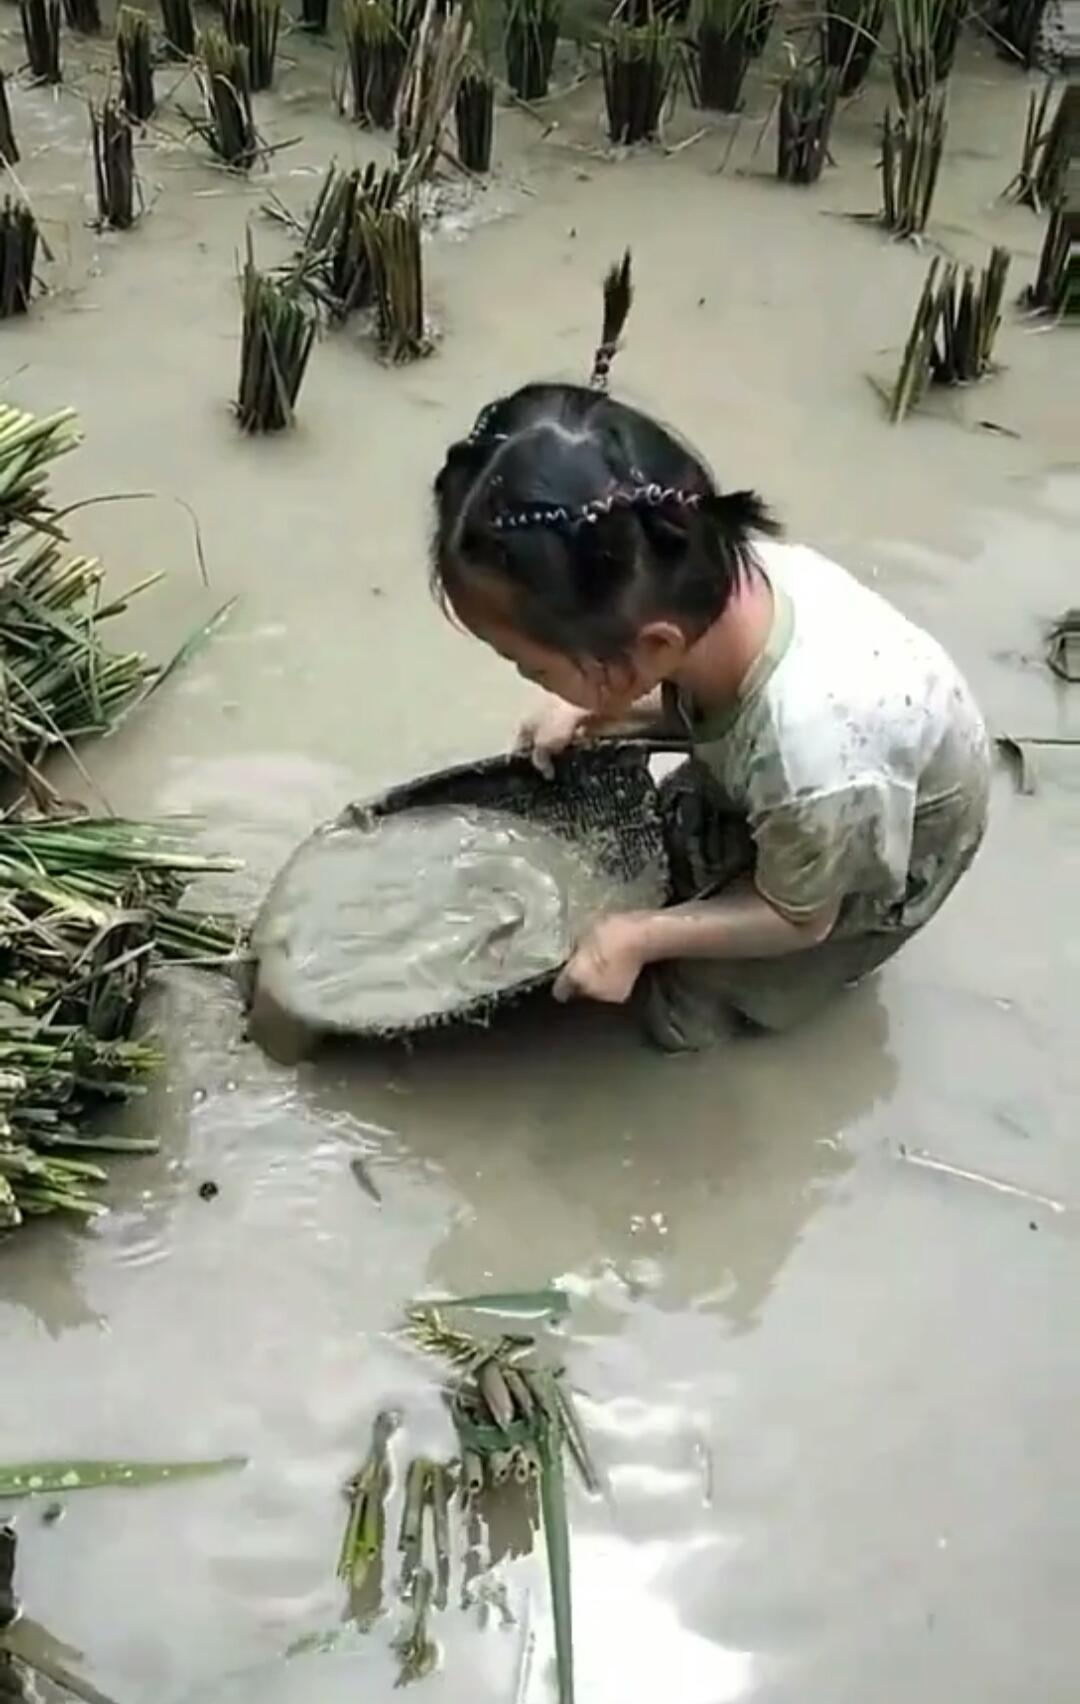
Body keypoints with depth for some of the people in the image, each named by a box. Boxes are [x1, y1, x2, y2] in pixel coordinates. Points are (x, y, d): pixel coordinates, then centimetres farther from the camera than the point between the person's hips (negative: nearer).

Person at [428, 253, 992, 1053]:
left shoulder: (813, 763, -48)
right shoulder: (715, 564, -31)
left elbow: (797, 916, -24)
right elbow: (695, 695, -4)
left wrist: (640, 936, -21)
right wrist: (595, 711, -17)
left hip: (873, 861, -5)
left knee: (679, 1006, 2)